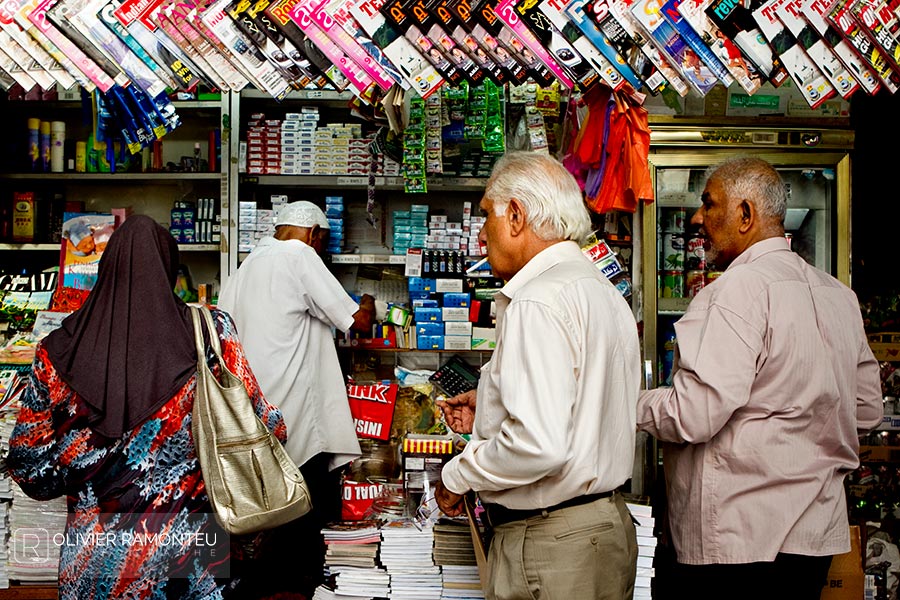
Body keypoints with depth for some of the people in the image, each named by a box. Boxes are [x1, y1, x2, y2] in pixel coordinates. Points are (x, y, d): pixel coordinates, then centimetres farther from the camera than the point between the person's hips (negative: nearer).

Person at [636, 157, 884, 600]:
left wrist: (627, 402, -6)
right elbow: (866, 410, 17)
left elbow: (693, 415, -24)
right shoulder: (838, 295, 10)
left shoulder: (737, 289, -18)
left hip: (738, 539, -8)